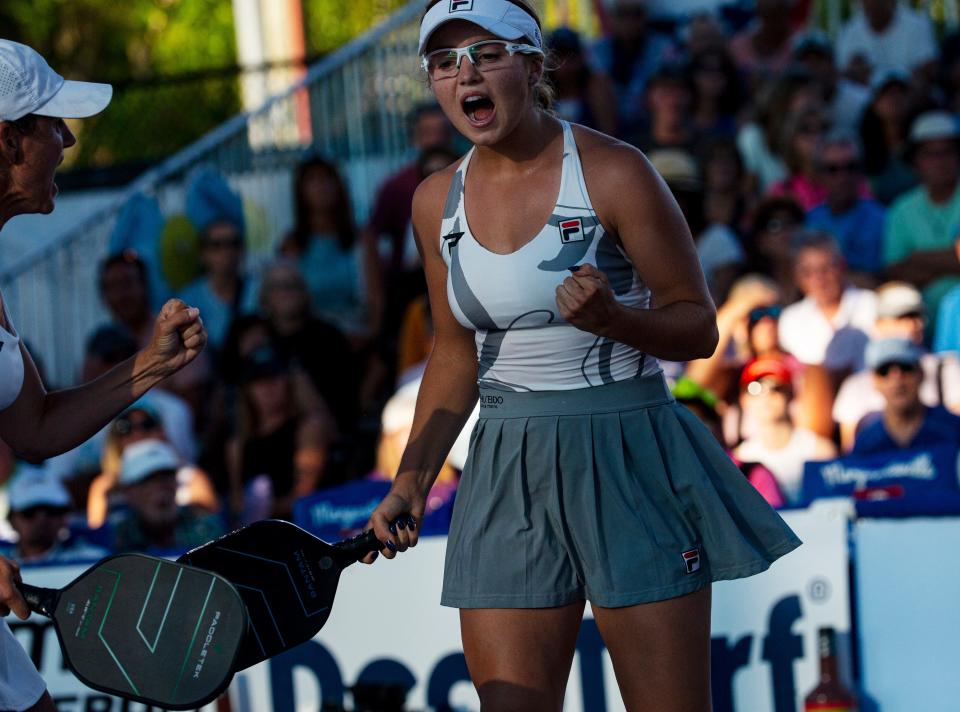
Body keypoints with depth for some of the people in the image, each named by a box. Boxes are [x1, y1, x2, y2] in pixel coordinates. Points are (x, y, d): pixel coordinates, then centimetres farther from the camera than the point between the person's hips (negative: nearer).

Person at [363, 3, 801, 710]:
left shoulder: (612, 172, -8)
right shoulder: (438, 201, 7)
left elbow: (698, 326, -5)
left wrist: (611, 319, -24)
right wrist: (412, 480, 8)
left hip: (629, 461, -4)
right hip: (510, 468, 4)